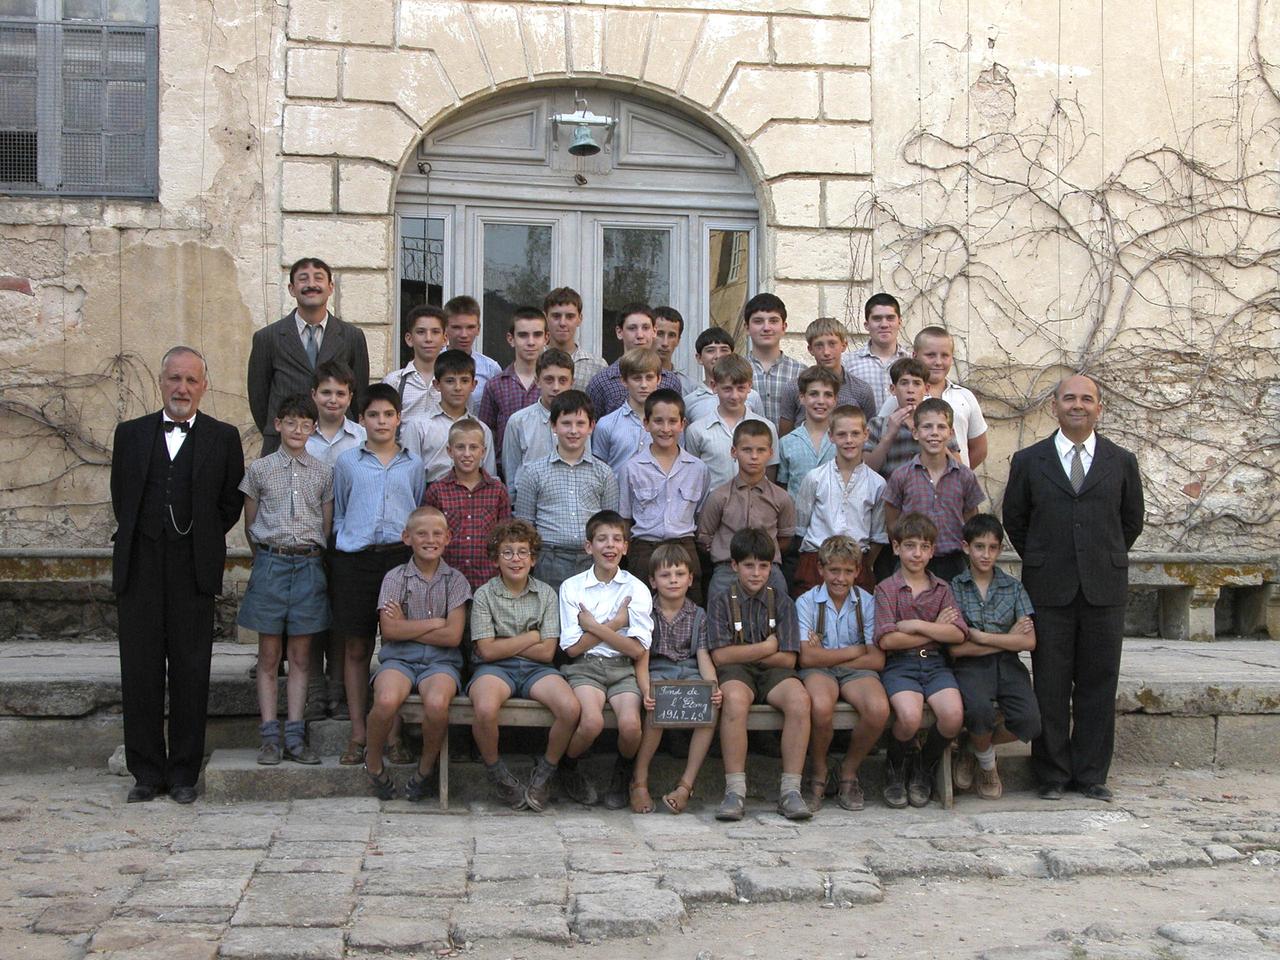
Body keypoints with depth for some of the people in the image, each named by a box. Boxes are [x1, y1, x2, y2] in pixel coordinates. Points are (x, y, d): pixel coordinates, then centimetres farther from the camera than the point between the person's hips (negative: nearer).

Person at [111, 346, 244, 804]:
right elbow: (120, 496, 17)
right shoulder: (130, 433, 11)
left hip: (194, 571, -2)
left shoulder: (223, 437, 5)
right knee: (140, 671, 4)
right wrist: (139, 541, 12)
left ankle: (184, 773, 11)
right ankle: (147, 772, 14)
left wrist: (201, 541, 7)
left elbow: (231, 502, 8)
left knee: (190, 673, 1)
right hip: (140, 570, 2)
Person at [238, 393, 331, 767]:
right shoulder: (259, 469, 3)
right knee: (269, 655, 2)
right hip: (270, 563, -1)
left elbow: (326, 528, 11)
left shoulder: (323, 473, 7)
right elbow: (250, 526, 9)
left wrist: (315, 560, 5)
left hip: (309, 565, 1)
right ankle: (270, 737, 6)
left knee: (301, 655, 4)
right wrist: (268, 557, 10)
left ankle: (295, 736, 8)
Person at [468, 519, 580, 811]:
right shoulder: (484, 595, 2)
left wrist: (505, 645, -4)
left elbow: (547, 652, 0)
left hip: (535, 668, 2)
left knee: (571, 708, -28)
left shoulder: (546, 594, 7)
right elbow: (487, 651, -6)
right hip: (495, 668, -2)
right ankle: (496, 773, -6)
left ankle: (545, 772, -2)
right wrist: (531, 637, -2)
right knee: (485, 709, -37)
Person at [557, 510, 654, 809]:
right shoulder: (572, 587, 4)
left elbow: (637, 650, -3)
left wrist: (594, 627, -9)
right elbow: (572, 648, -1)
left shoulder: (637, 590, 6)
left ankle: (622, 774, 7)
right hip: (584, 667, -1)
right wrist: (615, 624, -5)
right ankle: (567, 768, 2)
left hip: (622, 668, 1)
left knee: (630, 725, -27)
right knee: (592, 721, -31)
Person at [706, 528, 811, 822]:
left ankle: (790, 789, -26)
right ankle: (735, 791, -32)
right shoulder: (721, 601, 5)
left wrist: (742, 652, -5)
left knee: (799, 699, -32)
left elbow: (787, 658, 1)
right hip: (734, 673, -2)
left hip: (773, 672, 2)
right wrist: (767, 647, -2)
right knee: (735, 699, -38)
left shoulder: (781, 601, 10)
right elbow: (720, 655, -7)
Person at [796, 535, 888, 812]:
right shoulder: (806, 602, 2)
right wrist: (855, 650, -5)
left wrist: (827, 656, -7)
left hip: (856, 672, 2)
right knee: (822, 706, -37)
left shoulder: (868, 603, 7)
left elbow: (877, 660, -2)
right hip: (817, 672, -2)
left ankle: (849, 770, -2)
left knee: (879, 709, -31)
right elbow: (807, 657, -11)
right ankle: (817, 774, -7)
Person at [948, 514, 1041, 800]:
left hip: (1007, 665, 3)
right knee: (980, 711, -35)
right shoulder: (954, 588, 4)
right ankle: (987, 764, 2)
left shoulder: (1014, 588, 11)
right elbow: (955, 648, -6)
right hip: (970, 667, -3)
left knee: (1029, 721, -25)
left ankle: (973, 746, 8)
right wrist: (1007, 638, -3)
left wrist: (981, 636, -7)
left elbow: (1028, 642, 0)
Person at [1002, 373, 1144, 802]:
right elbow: (1014, 520, 13)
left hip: (1104, 589, 1)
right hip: (1048, 589, -1)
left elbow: (1131, 522, 16)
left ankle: (1092, 774, 15)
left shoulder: (1122, 462, 8)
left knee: (1098, 685, 5)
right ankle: (1053, 774, 13)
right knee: (1050, 686, 2)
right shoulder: (1028, 461, 5)